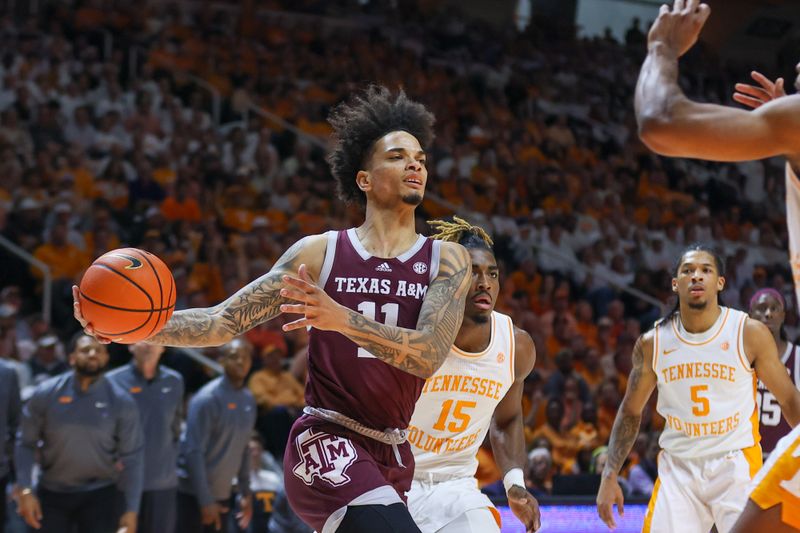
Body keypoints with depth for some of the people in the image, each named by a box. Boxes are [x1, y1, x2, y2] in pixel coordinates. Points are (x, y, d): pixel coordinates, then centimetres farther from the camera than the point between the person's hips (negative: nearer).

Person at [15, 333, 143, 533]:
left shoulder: (121, 402, -8)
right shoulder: (46, 394, -7)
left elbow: (131, 457, -4)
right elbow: (26, 444, -2)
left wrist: (132, 509, -7)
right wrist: (25, 490, -11)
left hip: (99, 495, 0)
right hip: (52, 493, 1)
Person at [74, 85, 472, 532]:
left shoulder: (449, 261, 1)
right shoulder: (319, 252, 0)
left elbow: (429, 354, -16)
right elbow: (224, 321, -1)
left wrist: (342, 319, -32)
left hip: (392, 457, 4)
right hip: (326, 444, -4)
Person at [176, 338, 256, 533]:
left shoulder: (248, 400, 7)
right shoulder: (207, 399, -17)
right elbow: (194, 452, -19)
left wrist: (245, 492, 12)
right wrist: (205, 501, -21)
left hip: (221, 494, 8)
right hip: (192, 492, -8)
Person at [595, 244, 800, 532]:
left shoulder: (750, 333, -7)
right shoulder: (652, 343, 0)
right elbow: (630, 412, 12)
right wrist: (609, 476, 5)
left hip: (736, 465, -2)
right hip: (678, 468, 2)